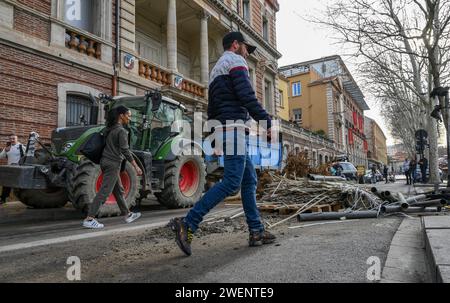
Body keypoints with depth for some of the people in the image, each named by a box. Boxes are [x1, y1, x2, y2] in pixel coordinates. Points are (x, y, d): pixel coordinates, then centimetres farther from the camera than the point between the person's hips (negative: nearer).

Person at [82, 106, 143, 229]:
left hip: (106, 162, 10)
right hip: (113, 164, -10)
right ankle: (89, 219, -6)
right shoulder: (121, 131, -14)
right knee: (104, 191, -7)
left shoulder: (110, 129, 12)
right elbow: (125, 151, -20)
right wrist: (136, 166, -18)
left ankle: (127, 215, 27)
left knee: (118, 190, 16)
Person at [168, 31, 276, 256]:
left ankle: (256, 232, 9)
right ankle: (187, 225, -16)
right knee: (231, 183, -15)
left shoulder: (216, 69, 30)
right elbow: (247, 96, -15)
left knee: (250, 180, 9)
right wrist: (267, 122, -15)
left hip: (222, 129, 10)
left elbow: (211, 111, 25)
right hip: (234, 126, -10)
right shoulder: (235, 61, 1)